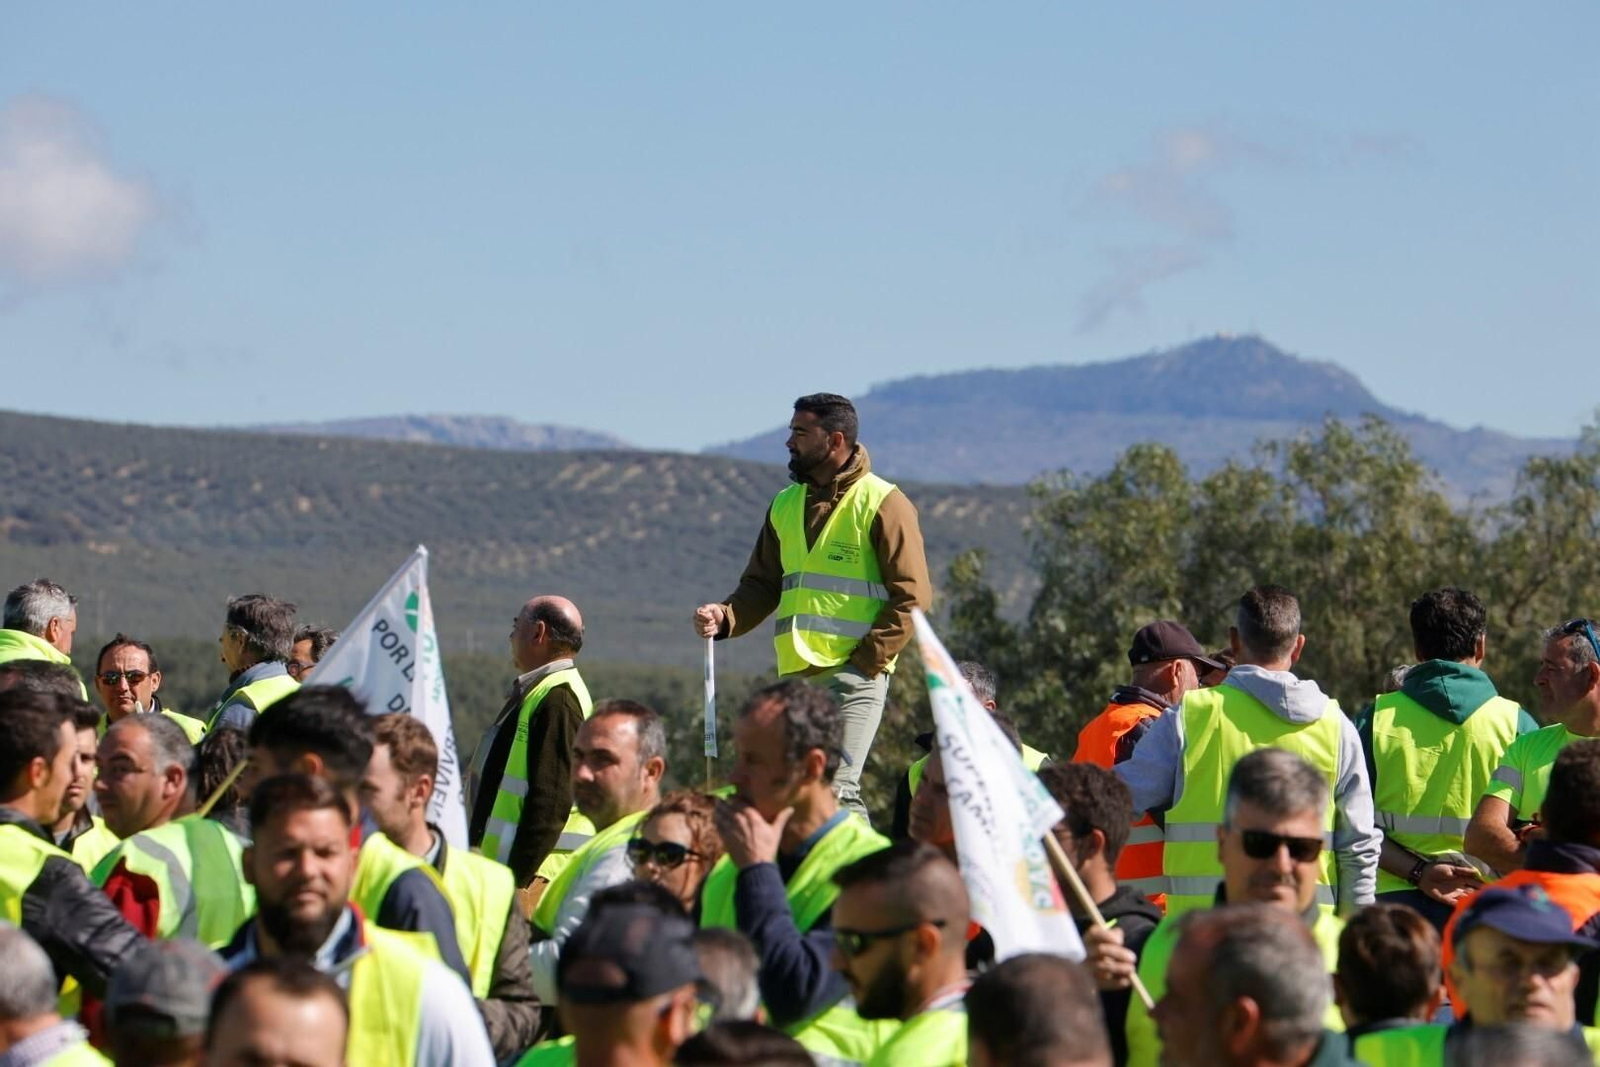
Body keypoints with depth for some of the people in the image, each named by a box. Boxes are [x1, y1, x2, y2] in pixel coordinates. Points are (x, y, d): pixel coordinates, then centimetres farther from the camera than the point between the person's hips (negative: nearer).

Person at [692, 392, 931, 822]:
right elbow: (762, 585, 20)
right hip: (794, 675, 7)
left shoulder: (882, 504, -4)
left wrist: (866, 660, -14)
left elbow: (912, 596, -7)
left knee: (835, 790, -16)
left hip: (853, 675, -7)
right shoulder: (786, 505, 16)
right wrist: (725, 617, -1)